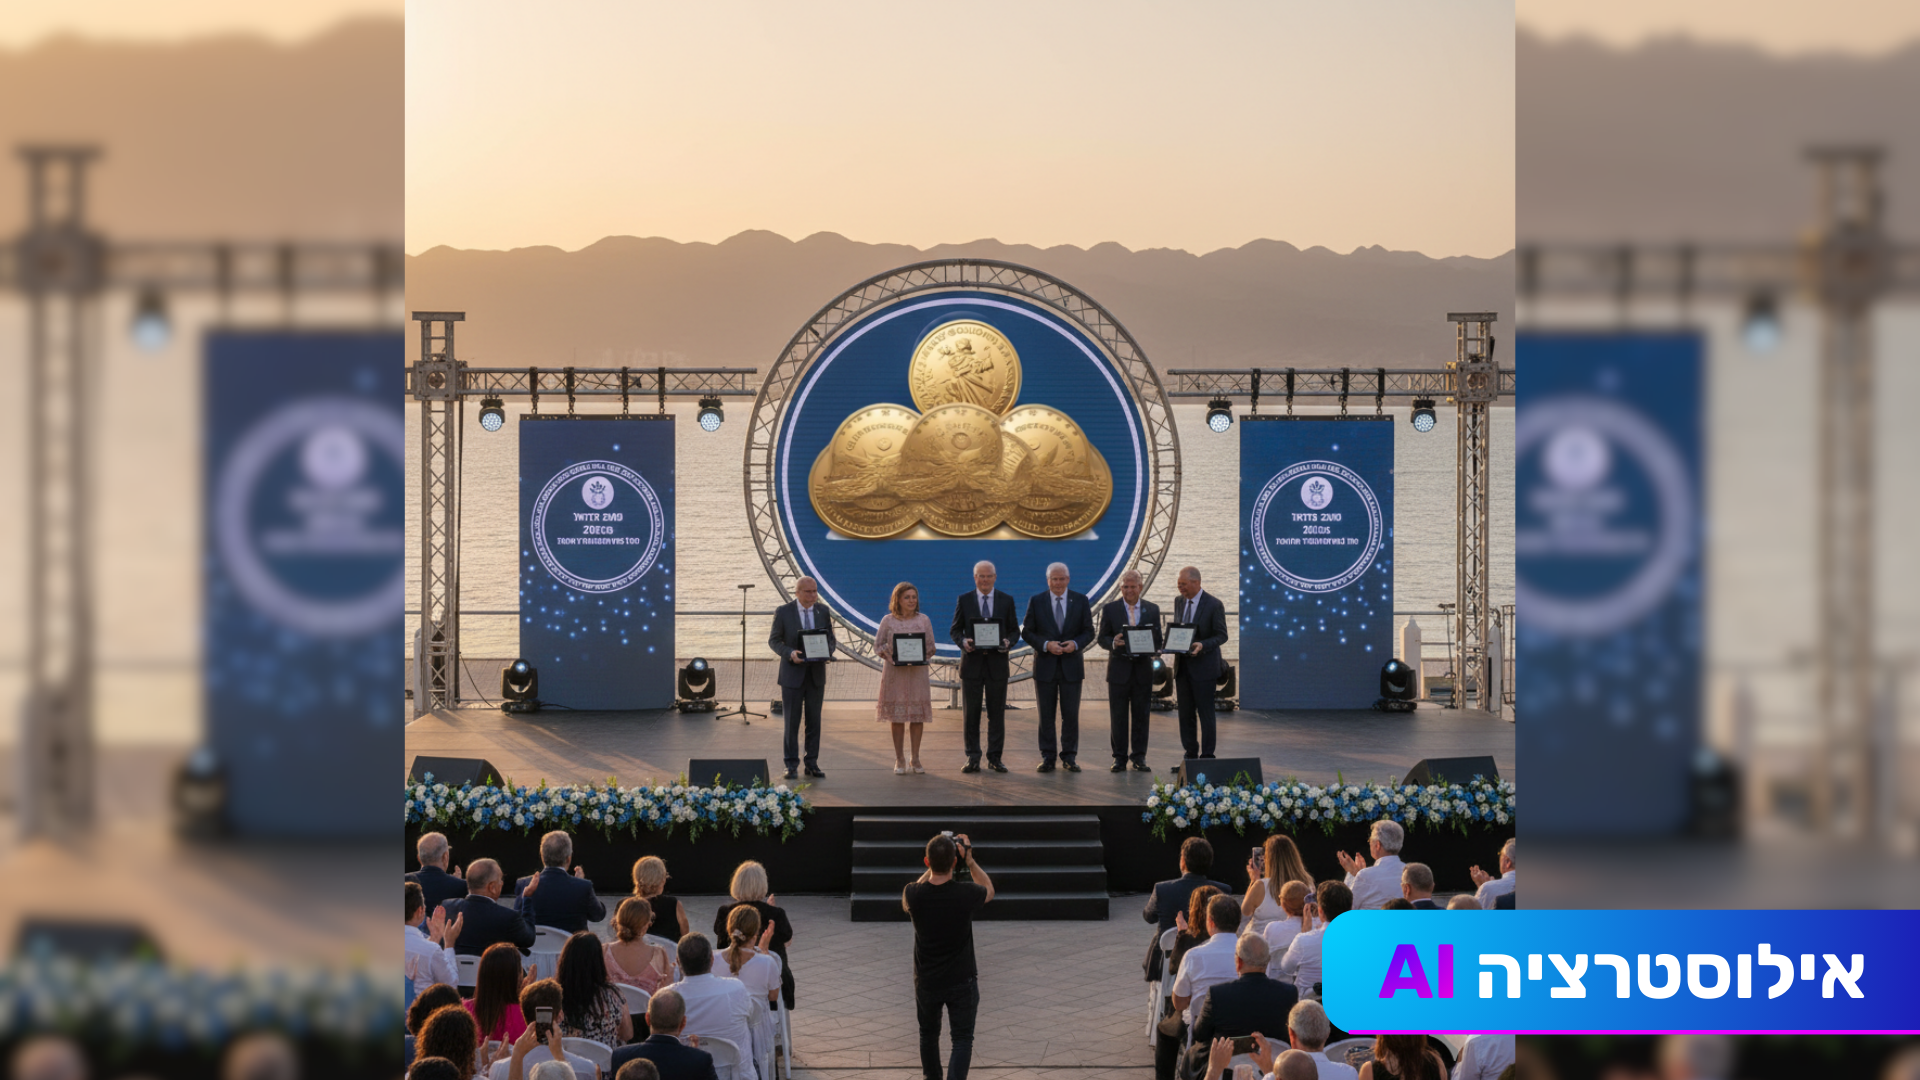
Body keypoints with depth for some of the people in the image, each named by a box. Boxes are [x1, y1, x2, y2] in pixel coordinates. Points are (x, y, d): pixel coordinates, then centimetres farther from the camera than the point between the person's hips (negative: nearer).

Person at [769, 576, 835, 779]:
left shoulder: (823, 612, 3)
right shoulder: (783, 612, -6)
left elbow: (831, 640, 9)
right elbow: (774, 640, -2)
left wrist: (828, 651, -14)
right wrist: (790, 653, -20)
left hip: (816, 674, 3)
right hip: (792, 674, -3)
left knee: (814, 721, 6)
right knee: (792, 722, 0)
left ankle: (812, 764, 12)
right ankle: (792, 766, 7)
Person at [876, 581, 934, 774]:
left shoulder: (923, 620, 7)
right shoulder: (888, 621, 3)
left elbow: (931, 646, 8)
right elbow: (878, 645, 4)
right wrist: (889, 657, -15)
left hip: (918, 672, 1)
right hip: (895, 672, -1)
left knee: (918, 716, 1)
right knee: (897, 716, 0)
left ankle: (915, 759, 9)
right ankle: (899, 760, 6)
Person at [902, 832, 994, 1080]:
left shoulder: (914, 895, -17)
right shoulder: (966, 894, -20)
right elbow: (989, 890, 6)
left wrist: (933, 866, 8)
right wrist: (970, 861, 8)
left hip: (926, 982, 2)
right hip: (962, 982, -2)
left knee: (928, 1034, 23)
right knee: (962, 1039, 4)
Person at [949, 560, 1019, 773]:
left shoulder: (1006, 601, 6)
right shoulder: (964, 600, 5)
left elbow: (1014, 630, 9)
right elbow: (954, 630, 6)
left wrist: (1009, 642, -13)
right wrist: (963, 642, -15)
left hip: (997, 662, 0)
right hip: (972, 662, 0)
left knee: (997, 713, 2)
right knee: (971, 713, 1)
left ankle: (995, 758, 7)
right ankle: (973, 758, 6)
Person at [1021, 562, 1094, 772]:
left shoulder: (1080, 601, 4)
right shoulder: (1036, 601, 2)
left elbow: (1088, 632, 5)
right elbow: (1027, 632, 1)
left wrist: (1076, 644, -15)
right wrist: (1046, 645, -14)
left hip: (1071, 666, 0)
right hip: (1045, 666, 0)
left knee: (1071, 714, 1)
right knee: (1046, 715, 3)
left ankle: (1069, 757, 9)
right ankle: (1047, 757, 9)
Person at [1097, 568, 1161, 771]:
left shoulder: (1152, 609, 8)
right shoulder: (1110, 609, 4)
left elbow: (1157, 640, 9)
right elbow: (1102, 639, 3)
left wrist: (1150, 646, -14)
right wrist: (1114, 643, -19)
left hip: (1143, 669, 1)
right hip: (1119, 669, -1)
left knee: (1141, 715, 3)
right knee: (1118, 717, 0)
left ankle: (1139, 757, 10)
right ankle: (1119, 758, 6)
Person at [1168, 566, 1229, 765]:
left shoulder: (1214, 604, -9)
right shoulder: (1179, 602, 10)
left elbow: (1221, 636, -8)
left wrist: (1202, 646, -24)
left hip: (1204, 666, -6)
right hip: (1183, 666, 6)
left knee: (1205, 713, -3)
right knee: (1186, 713, 9)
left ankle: (1207, 755, 2)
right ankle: (1190, 754, 16)